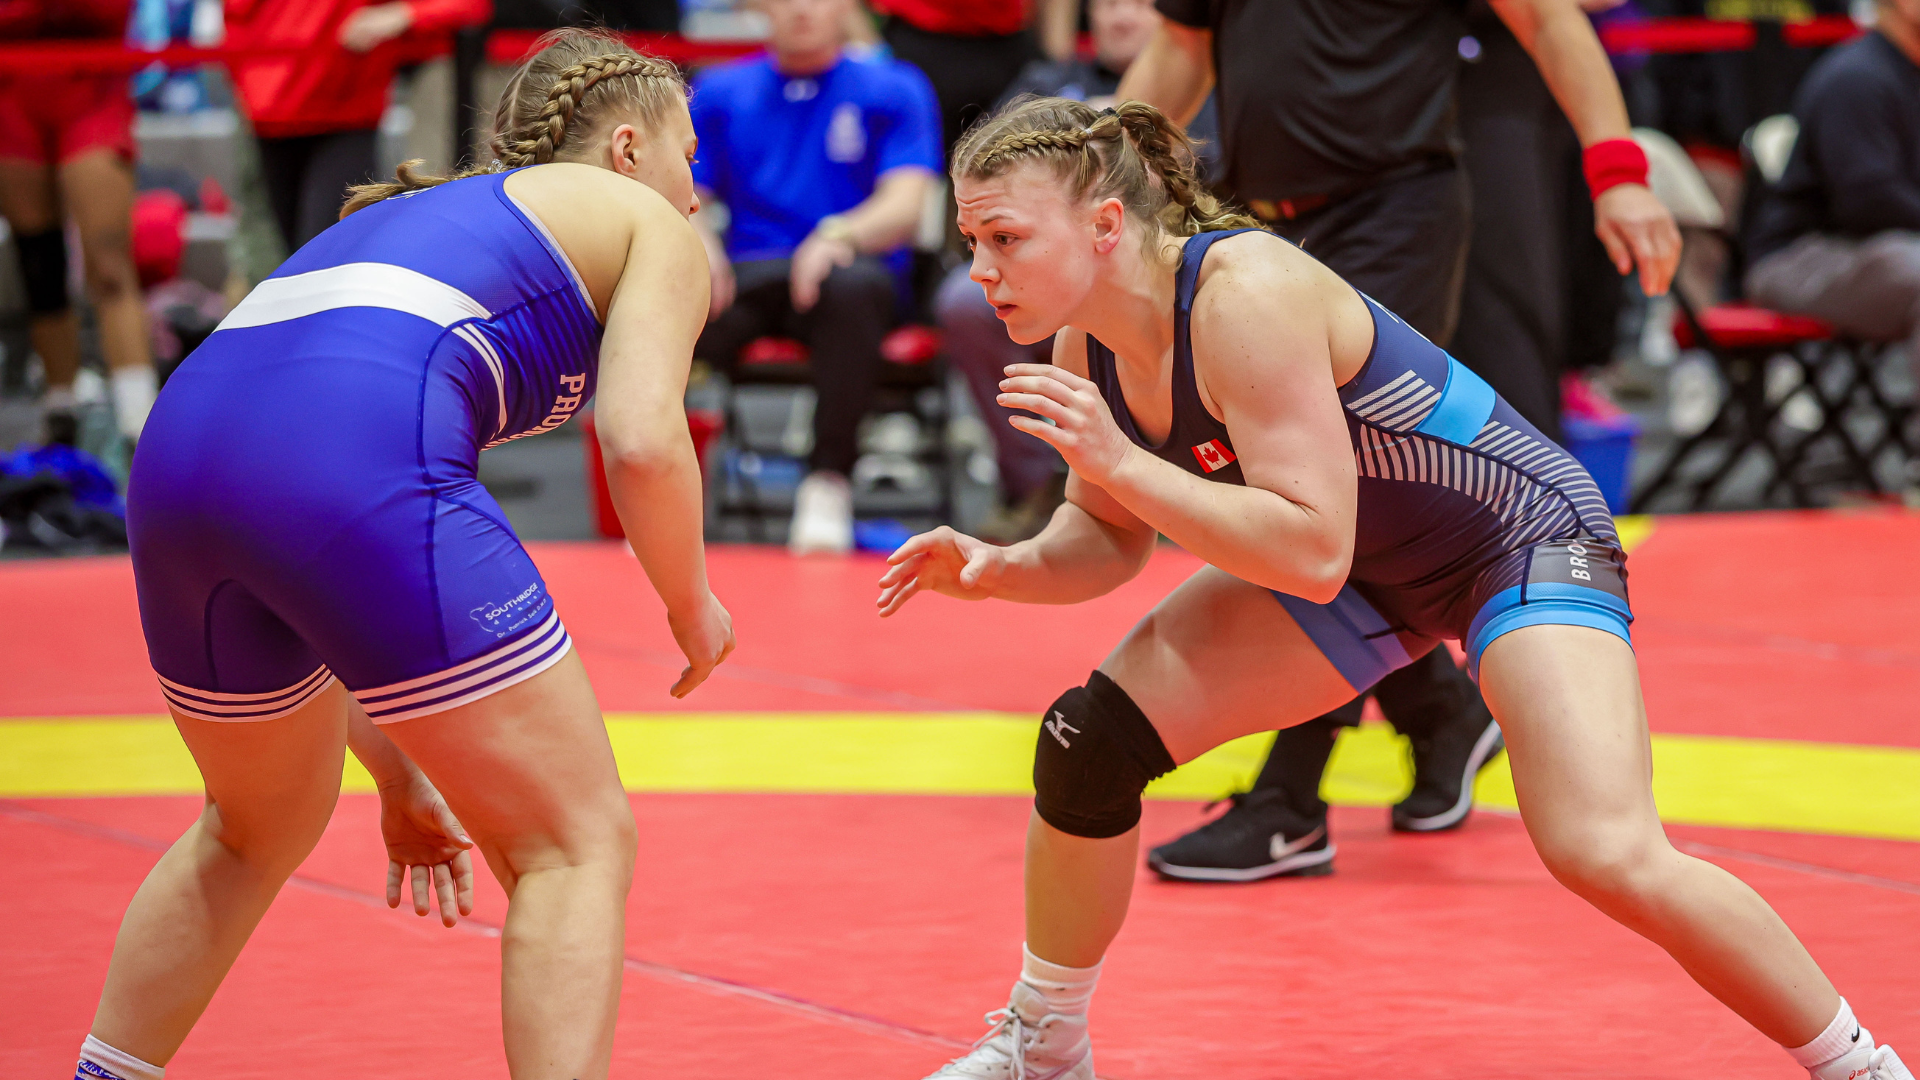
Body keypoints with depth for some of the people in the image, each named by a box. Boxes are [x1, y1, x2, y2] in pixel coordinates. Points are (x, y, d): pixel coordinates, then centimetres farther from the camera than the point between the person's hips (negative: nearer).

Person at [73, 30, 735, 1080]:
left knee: (257, 831, 31)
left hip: (181, 451, 8)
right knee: (576, 844, 4)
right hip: (353, 472, -8)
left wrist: (397, 773, 37)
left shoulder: (412, 216, 38)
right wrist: (693, 605, 18)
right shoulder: (645, 224, 18)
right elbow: (641, 440, -1)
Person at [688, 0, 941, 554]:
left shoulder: (893, 89, 9)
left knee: (856, 283, -39)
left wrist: (841, 236, -26)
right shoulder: (719, 92, 17)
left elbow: (905, 205, -5)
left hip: (839, 270, -1)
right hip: (745, 274, 1)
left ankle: (828, 482, -30)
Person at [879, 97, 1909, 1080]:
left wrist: (1121, 460, -38)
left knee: (1607, 855, -25)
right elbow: (1110, 538, 6)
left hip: (1524, 539, -8)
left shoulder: (1245, 295, -33)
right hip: (1364, 567, 8)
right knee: (1089, 739, -3)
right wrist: (1003, 568, -14)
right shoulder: (1088, 348, -9)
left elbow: (1312, 554, -37)